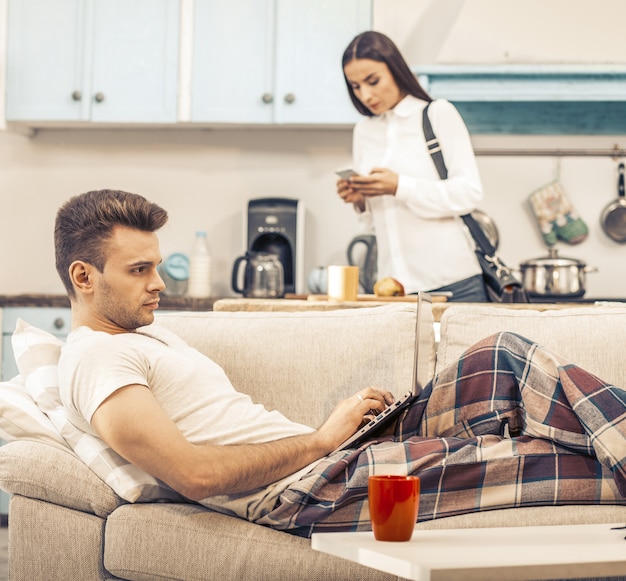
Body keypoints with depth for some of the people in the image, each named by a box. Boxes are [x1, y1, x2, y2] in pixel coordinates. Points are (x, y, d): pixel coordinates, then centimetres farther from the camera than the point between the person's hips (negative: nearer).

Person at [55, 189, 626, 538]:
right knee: (510, 458, -17)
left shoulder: (145, 333, 25)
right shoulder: (94, 356, -8)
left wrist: (340, 424, 6)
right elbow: (195, 473, -21)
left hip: (326, 458, 10)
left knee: (508, 357, -2)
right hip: (299, 488, -10)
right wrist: (318, 440, -13)